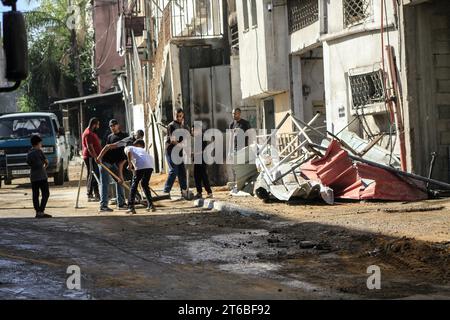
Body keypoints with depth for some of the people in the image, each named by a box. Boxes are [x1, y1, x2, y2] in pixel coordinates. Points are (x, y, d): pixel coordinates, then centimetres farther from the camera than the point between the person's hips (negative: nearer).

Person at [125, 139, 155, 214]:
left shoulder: (127, 148, 24)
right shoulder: (142, 150, 38)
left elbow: (129, 152, 0)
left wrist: (129, 163, -6)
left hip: (141, 165, -5)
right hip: (150, 165, 5)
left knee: (134, 185, 5)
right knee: (145, 184, 24)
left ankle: (131, 207, -1)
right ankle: (150, 205, 24)